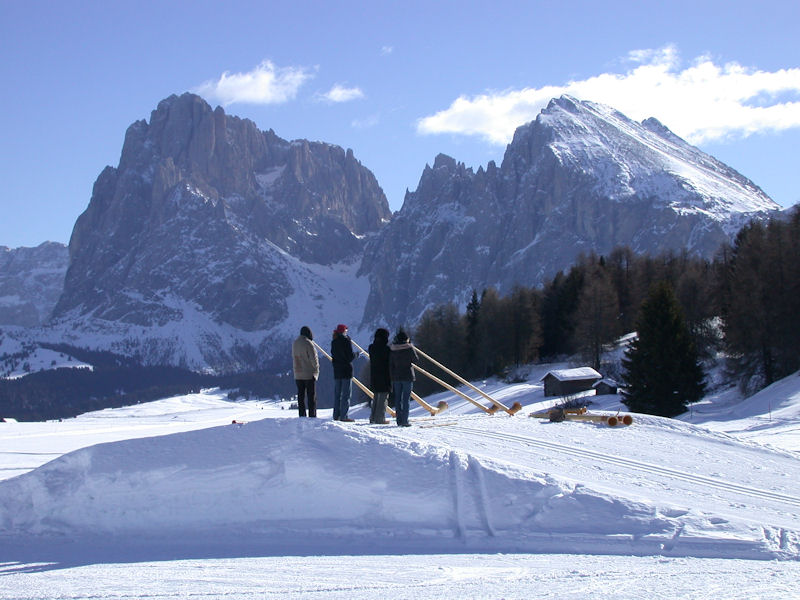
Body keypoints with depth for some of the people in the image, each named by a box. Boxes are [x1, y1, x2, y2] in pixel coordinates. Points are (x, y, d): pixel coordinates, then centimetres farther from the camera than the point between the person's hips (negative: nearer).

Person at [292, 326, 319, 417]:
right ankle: (312, 415, -4)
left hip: (298, 375, 6)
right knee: (311, 396, -1)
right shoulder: (308, 344, -14)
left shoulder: (295, 343, 7)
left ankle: (302, 415, 8)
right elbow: (313, 358, -14)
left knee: (301, 396, 9)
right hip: (309, 374, -6)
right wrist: (316, 369, -2)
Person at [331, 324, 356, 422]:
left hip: (336, 370, 6)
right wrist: (355, 355, 6)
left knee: (337, 393, 11)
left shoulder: (334, 342, 6)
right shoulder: (346, 341, -12)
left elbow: (333, 354, 11)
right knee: (346, 393, -3)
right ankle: (343, 416, -7)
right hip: (346, 370, -6)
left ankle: (336, 415, 12)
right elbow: (350, 356, -14)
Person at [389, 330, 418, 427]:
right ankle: (405, 421, -6)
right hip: (408, 376, -3)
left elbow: (391, 365, 4)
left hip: (396, 376, 3)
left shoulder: (392, 349, 2)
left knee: (398, 399, 9)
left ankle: (399, 421, 7)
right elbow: (416, 359, 2)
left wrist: (391, 377, 10)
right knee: (406, 399, -1)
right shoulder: (409, 348, -9)